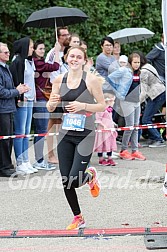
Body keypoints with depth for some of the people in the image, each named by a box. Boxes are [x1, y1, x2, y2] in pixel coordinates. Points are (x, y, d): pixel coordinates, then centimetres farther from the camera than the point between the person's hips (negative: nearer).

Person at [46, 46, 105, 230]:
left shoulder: (91, 80, -7)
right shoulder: (59, 80, 4)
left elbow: (102, 105, -5)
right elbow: (50, 108, 10)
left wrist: (82, 106, -19)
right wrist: (52, 102, -13)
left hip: (85, 135, -4)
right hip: (65, 134, 4)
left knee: (75, 180, -11)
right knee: (65, 181, 5)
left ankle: (91, 176, 27)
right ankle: (78, 218, 24)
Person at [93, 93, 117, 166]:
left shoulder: (109, 109, 13)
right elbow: (98, 120, -18)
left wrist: (113, 124, 13)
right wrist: (103, 125, -23)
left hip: (110, 129, 9)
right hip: (103, 130, -9)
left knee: (110, 143, 11)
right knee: (102, 144, -1)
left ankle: (109, 159, 20)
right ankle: (101, 159, 7)